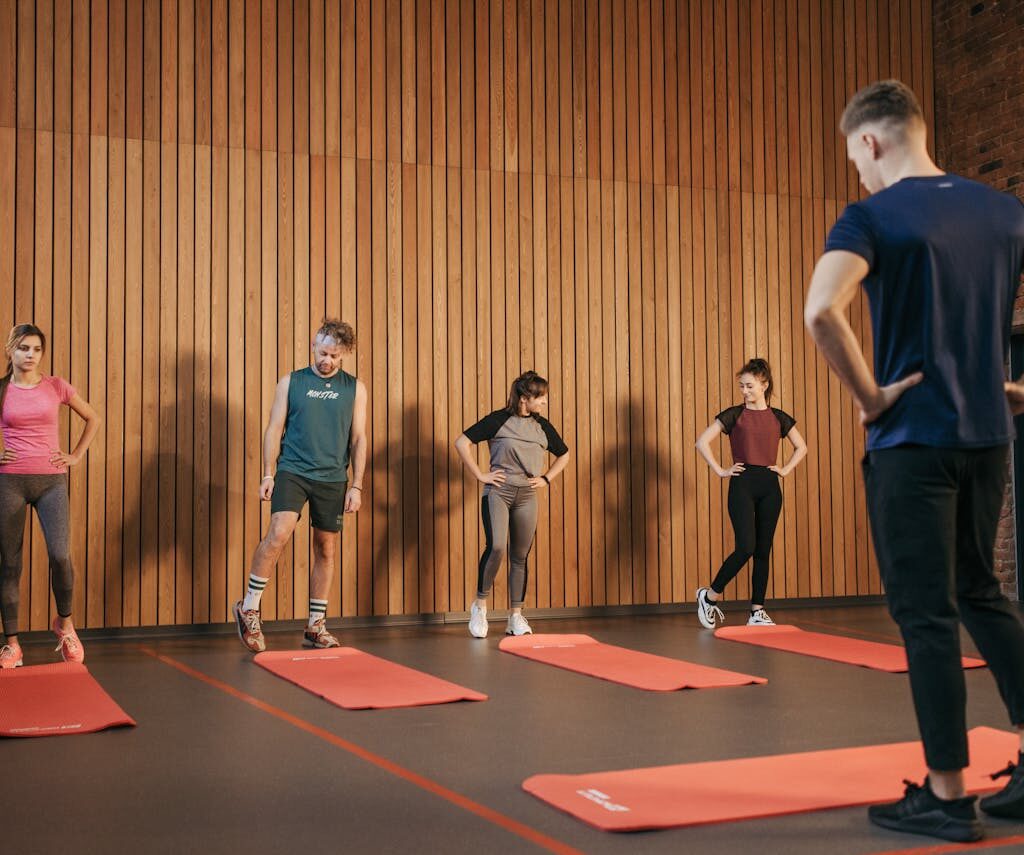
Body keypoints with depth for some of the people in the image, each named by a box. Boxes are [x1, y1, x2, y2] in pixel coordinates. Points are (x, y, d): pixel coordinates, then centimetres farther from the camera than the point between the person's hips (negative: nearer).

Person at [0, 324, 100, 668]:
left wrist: (77, 455, 7)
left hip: (51, 481, 0)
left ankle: (65, 622, 13)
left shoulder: (57, 386, 4)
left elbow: (93, 419, 15)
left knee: (60, 555, -13)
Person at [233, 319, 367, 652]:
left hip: (332, 479, 2)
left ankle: (315, 626, 16)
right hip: (292, 471, -2)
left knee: (326, 549, 6)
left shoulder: (354, 388, 7)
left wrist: (356, 486, -2)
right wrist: (268, 475, -3)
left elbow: (358, 439, 5)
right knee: (279, 531, -22)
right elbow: (274, 430, 5)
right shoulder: (291, 382, 5)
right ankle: (249, 607, -7)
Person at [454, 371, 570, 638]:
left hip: (527, 497, 4)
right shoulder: (499, 420, -5)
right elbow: (462, 442, -7)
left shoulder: (542, 426, 8)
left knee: (519, 556, 6)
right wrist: (480, 475, -9)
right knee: (496, 547, -20)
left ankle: (516, 617, 14)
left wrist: (546, 479, 10)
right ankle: (480, 604, -1)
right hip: (497, 493, -4)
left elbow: (564, 455, 23)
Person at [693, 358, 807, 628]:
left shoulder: (778, 418, 9)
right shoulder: (734, 415, 1)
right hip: (742, 485, -3)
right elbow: (702, 442, -4)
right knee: (746, 547, -14)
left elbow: (801, 447, 21)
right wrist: (720, 471, -7)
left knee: (763, 550, 5)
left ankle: (757, 611, 11)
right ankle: (709, 596, 2)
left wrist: (785, 469, 8)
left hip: (769, 486, 4)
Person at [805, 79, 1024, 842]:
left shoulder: (872, 217, -10)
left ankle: (948, 796, 9)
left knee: (926, 613, 2)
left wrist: (868, 395, -15)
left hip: (912, 439, -6)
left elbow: (822, 312, -27)